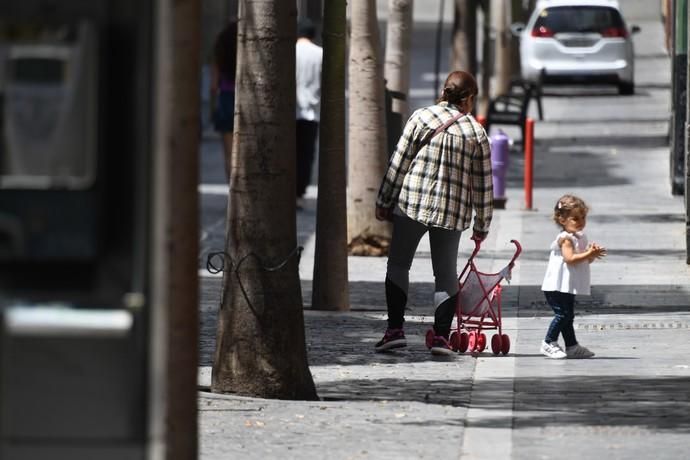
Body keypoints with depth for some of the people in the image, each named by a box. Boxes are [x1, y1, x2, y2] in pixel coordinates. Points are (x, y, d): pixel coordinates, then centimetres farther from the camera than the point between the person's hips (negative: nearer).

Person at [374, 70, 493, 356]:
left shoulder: (421, 117, -3)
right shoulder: (476, 132, 1)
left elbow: (398, 163, -3)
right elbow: (483, 185, 4)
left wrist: (384, 201, 6)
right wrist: (481, 225, 14)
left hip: (412, 203, -1)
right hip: (452, 211, 1)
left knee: (398, 265, 10)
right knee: (446, 272, 12)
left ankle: (395, 329, 1)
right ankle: (441, 335, 2)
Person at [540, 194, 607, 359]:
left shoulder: (580, 237, 13)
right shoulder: (565, 238, -17)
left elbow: (585, 260, 17)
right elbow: (570, 258, -28)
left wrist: (592, 254, -4)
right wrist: (588, 254, -29)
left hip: (568, 287, 10)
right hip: (557, 286, -10)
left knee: (568, 316, 15)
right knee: (562, 314, -11)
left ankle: (572, 346, 21)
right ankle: (549, 344, -4)